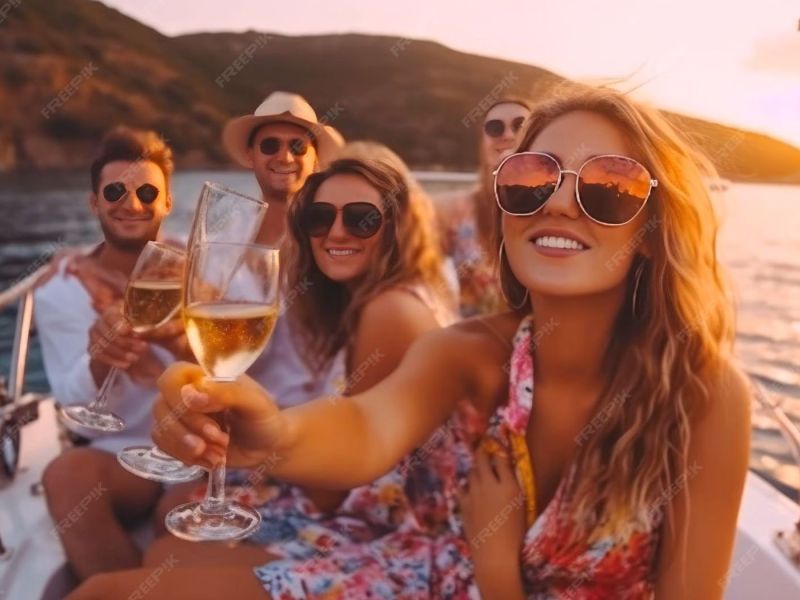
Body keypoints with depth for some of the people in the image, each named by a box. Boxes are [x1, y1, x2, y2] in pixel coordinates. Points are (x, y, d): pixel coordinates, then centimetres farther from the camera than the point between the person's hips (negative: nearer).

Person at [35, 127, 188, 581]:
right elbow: (81, 408, -6)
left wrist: (183, 344, -30)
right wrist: (99, 360, -31)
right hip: (118, 455, 1)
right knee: (67, 474, -29)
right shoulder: (61, 289, 1)